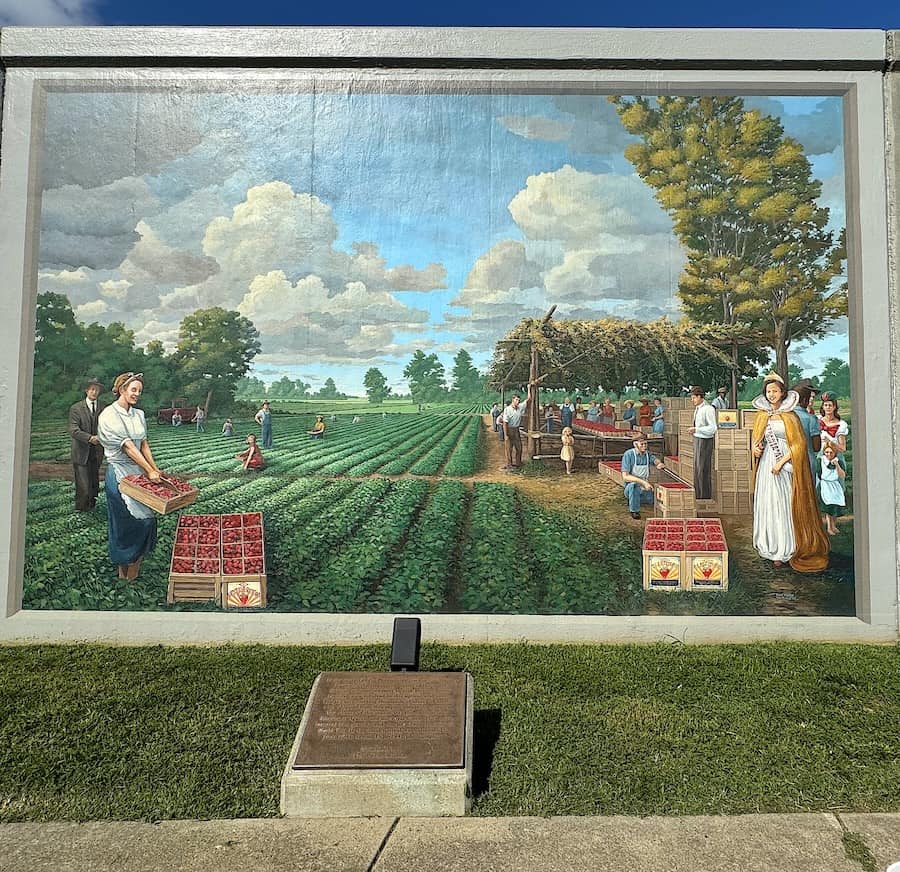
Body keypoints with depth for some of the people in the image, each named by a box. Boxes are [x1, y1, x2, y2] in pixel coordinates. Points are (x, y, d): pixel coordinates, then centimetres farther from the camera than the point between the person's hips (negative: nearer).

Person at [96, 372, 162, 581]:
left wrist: (155, 469, 1)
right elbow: (127, 446, -16)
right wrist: (149, 471, -19)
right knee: (124, 521, 0)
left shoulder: (139, 414, 10)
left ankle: (134, 567, 19)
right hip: (119, 472, -6)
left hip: (139, 470, 6)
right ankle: (124, 569, 17)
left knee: (145, 516, 4)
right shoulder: (109, 415, -11)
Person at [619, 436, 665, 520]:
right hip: (631, 488, -6)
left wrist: (659, 463, -42)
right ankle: (634, 510, -16)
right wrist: (643, 482, -35)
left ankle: (634, 500, 24)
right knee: (634, 484, -38)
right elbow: (625, 477, -25)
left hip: (645, 489, 6)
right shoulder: (628, 454, -16)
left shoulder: (647, 454, 2)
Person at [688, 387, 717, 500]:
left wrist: (696, 429, -21)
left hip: (705, 441, -9)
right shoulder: (697, 409, 10)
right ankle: (698, 495, 27)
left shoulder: (708, 409, -16)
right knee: (697, 468, 16)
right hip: (697, 440, 9)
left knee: (703, 469, -3)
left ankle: (706, 497, 6)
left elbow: (713, 428, -19)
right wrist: (693, 430, 4)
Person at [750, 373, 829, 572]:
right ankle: (770, 547, 11)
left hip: (785, 467, -4)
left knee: (785, 506, -3)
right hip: (766, 466, 4)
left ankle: (784, 551, 5)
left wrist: (781, 462, -15)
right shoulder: (762, 416, 11)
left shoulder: (790, 416, -2)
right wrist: (755, 448, -3)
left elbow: (798, 444, -6)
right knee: (767, 505, 4)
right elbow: (756, 438, 19)